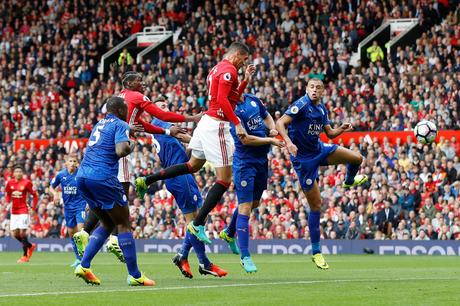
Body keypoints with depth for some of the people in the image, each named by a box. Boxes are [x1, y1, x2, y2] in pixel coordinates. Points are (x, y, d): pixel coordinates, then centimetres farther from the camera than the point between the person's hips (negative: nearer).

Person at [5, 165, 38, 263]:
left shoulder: (27, 183, -7)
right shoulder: (10, 183, 5)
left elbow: (35, 196, 0)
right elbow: (8, 195, 19)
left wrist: (33, 209, -7)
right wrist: (7, 203, -1)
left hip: (23, 211, -5)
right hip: (14, 211, 5)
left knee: (22, 232, -12)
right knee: (15, 234, 4)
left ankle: (25, 256, -3)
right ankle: (30, 246, 29)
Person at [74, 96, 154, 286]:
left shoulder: (99, 125, 23)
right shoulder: (120, 125, -2)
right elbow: (120, 151, -18)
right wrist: (131, 146, 5)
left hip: (82, 176, 8)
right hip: (103, 177, -8)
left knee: (107, 224, 20)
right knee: (124, 224, 3)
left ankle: (84, 266, 7)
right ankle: (134, 276, 2)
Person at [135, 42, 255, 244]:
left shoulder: (218, 68, 18)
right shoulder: (229, 70, -13)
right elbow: (223, 100, -23)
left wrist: (245, 80, 21)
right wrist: (237, 124, -25)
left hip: (207, 121, 10)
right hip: (217, 126, -10)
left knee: (192, 165, 27)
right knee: (224, 180, -6)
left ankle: (146, 181, 26)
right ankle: (198, 224, -6)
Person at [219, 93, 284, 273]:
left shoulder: (253, 100, 5)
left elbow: (266, 116, 23)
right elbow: (245, 139, -22)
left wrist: (272, 129, 2)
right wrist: (270, 141, -15)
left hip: (262, 160, 8)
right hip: (245, 162, -8)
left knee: (254, 203, 21)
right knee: (245, 208, -8)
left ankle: (229, 233, 44)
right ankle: (245, 257, -5)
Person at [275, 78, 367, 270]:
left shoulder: (322, 109, 5)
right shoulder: (301, 105, -18)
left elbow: (329, 133, 13)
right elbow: (280, 123, -26)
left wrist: (341, 129, -8)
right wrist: (288, 142, -41)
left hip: (319, 149, 7)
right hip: (303, 158, -7)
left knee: (357, 158, 0)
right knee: (316, 205, -5)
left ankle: (349, 182, 37)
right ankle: (316, 252, 6)